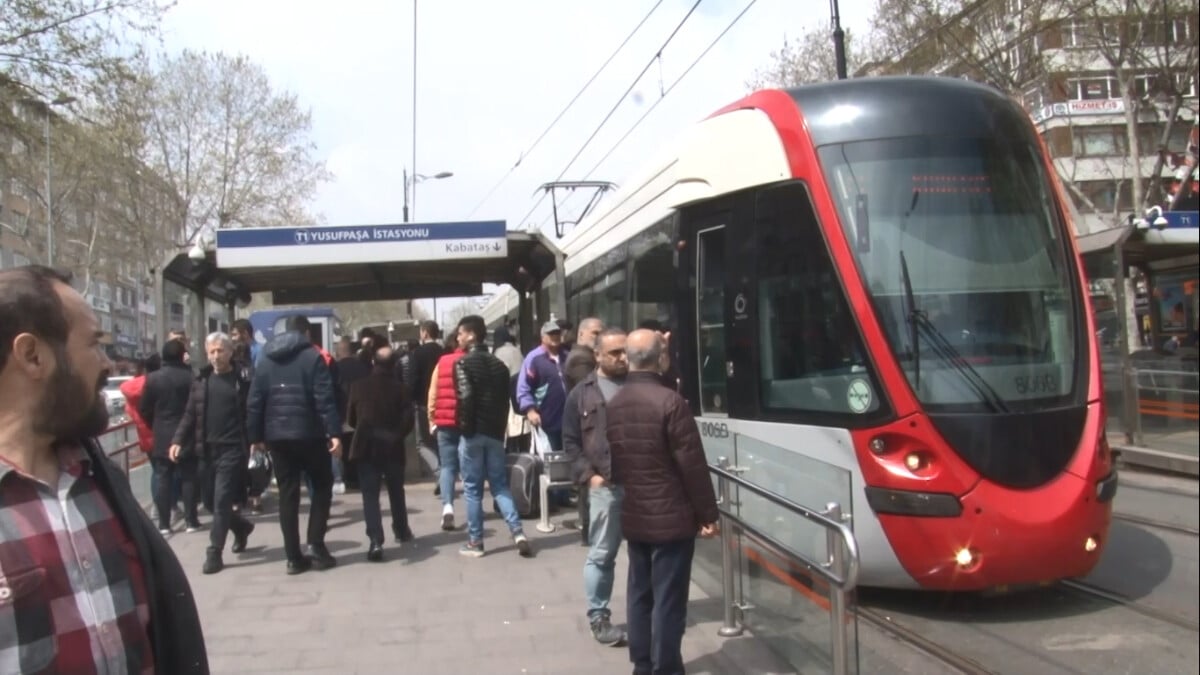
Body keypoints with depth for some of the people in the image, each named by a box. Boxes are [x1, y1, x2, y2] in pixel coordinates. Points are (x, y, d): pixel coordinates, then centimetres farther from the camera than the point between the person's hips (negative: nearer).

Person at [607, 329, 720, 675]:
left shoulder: (614, 404, 6)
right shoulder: (670, 402, -18)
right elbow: (692, 465, -15)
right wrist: (708, 513, -8)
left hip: (632, 517, 7)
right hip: (671, 517, -7)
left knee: (639, 593, 15)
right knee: (668, 600, 0)